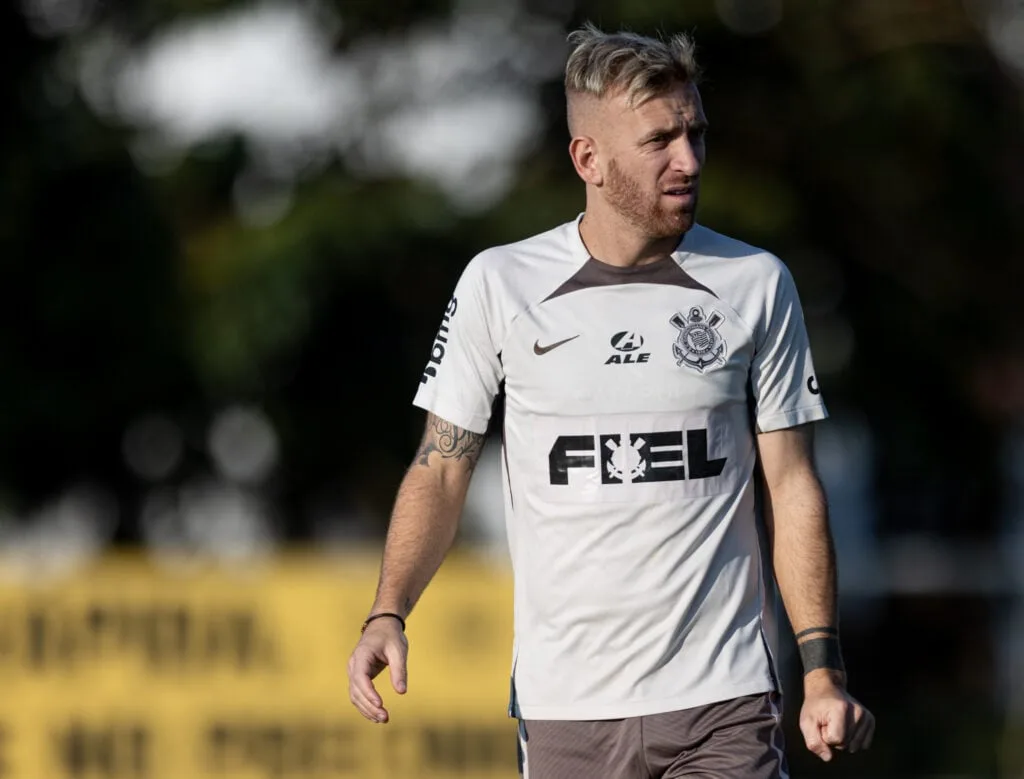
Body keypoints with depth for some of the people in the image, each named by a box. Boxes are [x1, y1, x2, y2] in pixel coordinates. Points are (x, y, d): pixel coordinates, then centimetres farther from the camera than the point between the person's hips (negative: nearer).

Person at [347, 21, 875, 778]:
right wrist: (387, 616, -10)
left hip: (725, 702, 0)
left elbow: (790, 486, 6)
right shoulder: (499, 283, 2)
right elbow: (441, 470, 5)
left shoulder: (757, 284, 3)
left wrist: (823, 672, -2)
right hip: (564, 709, 0)